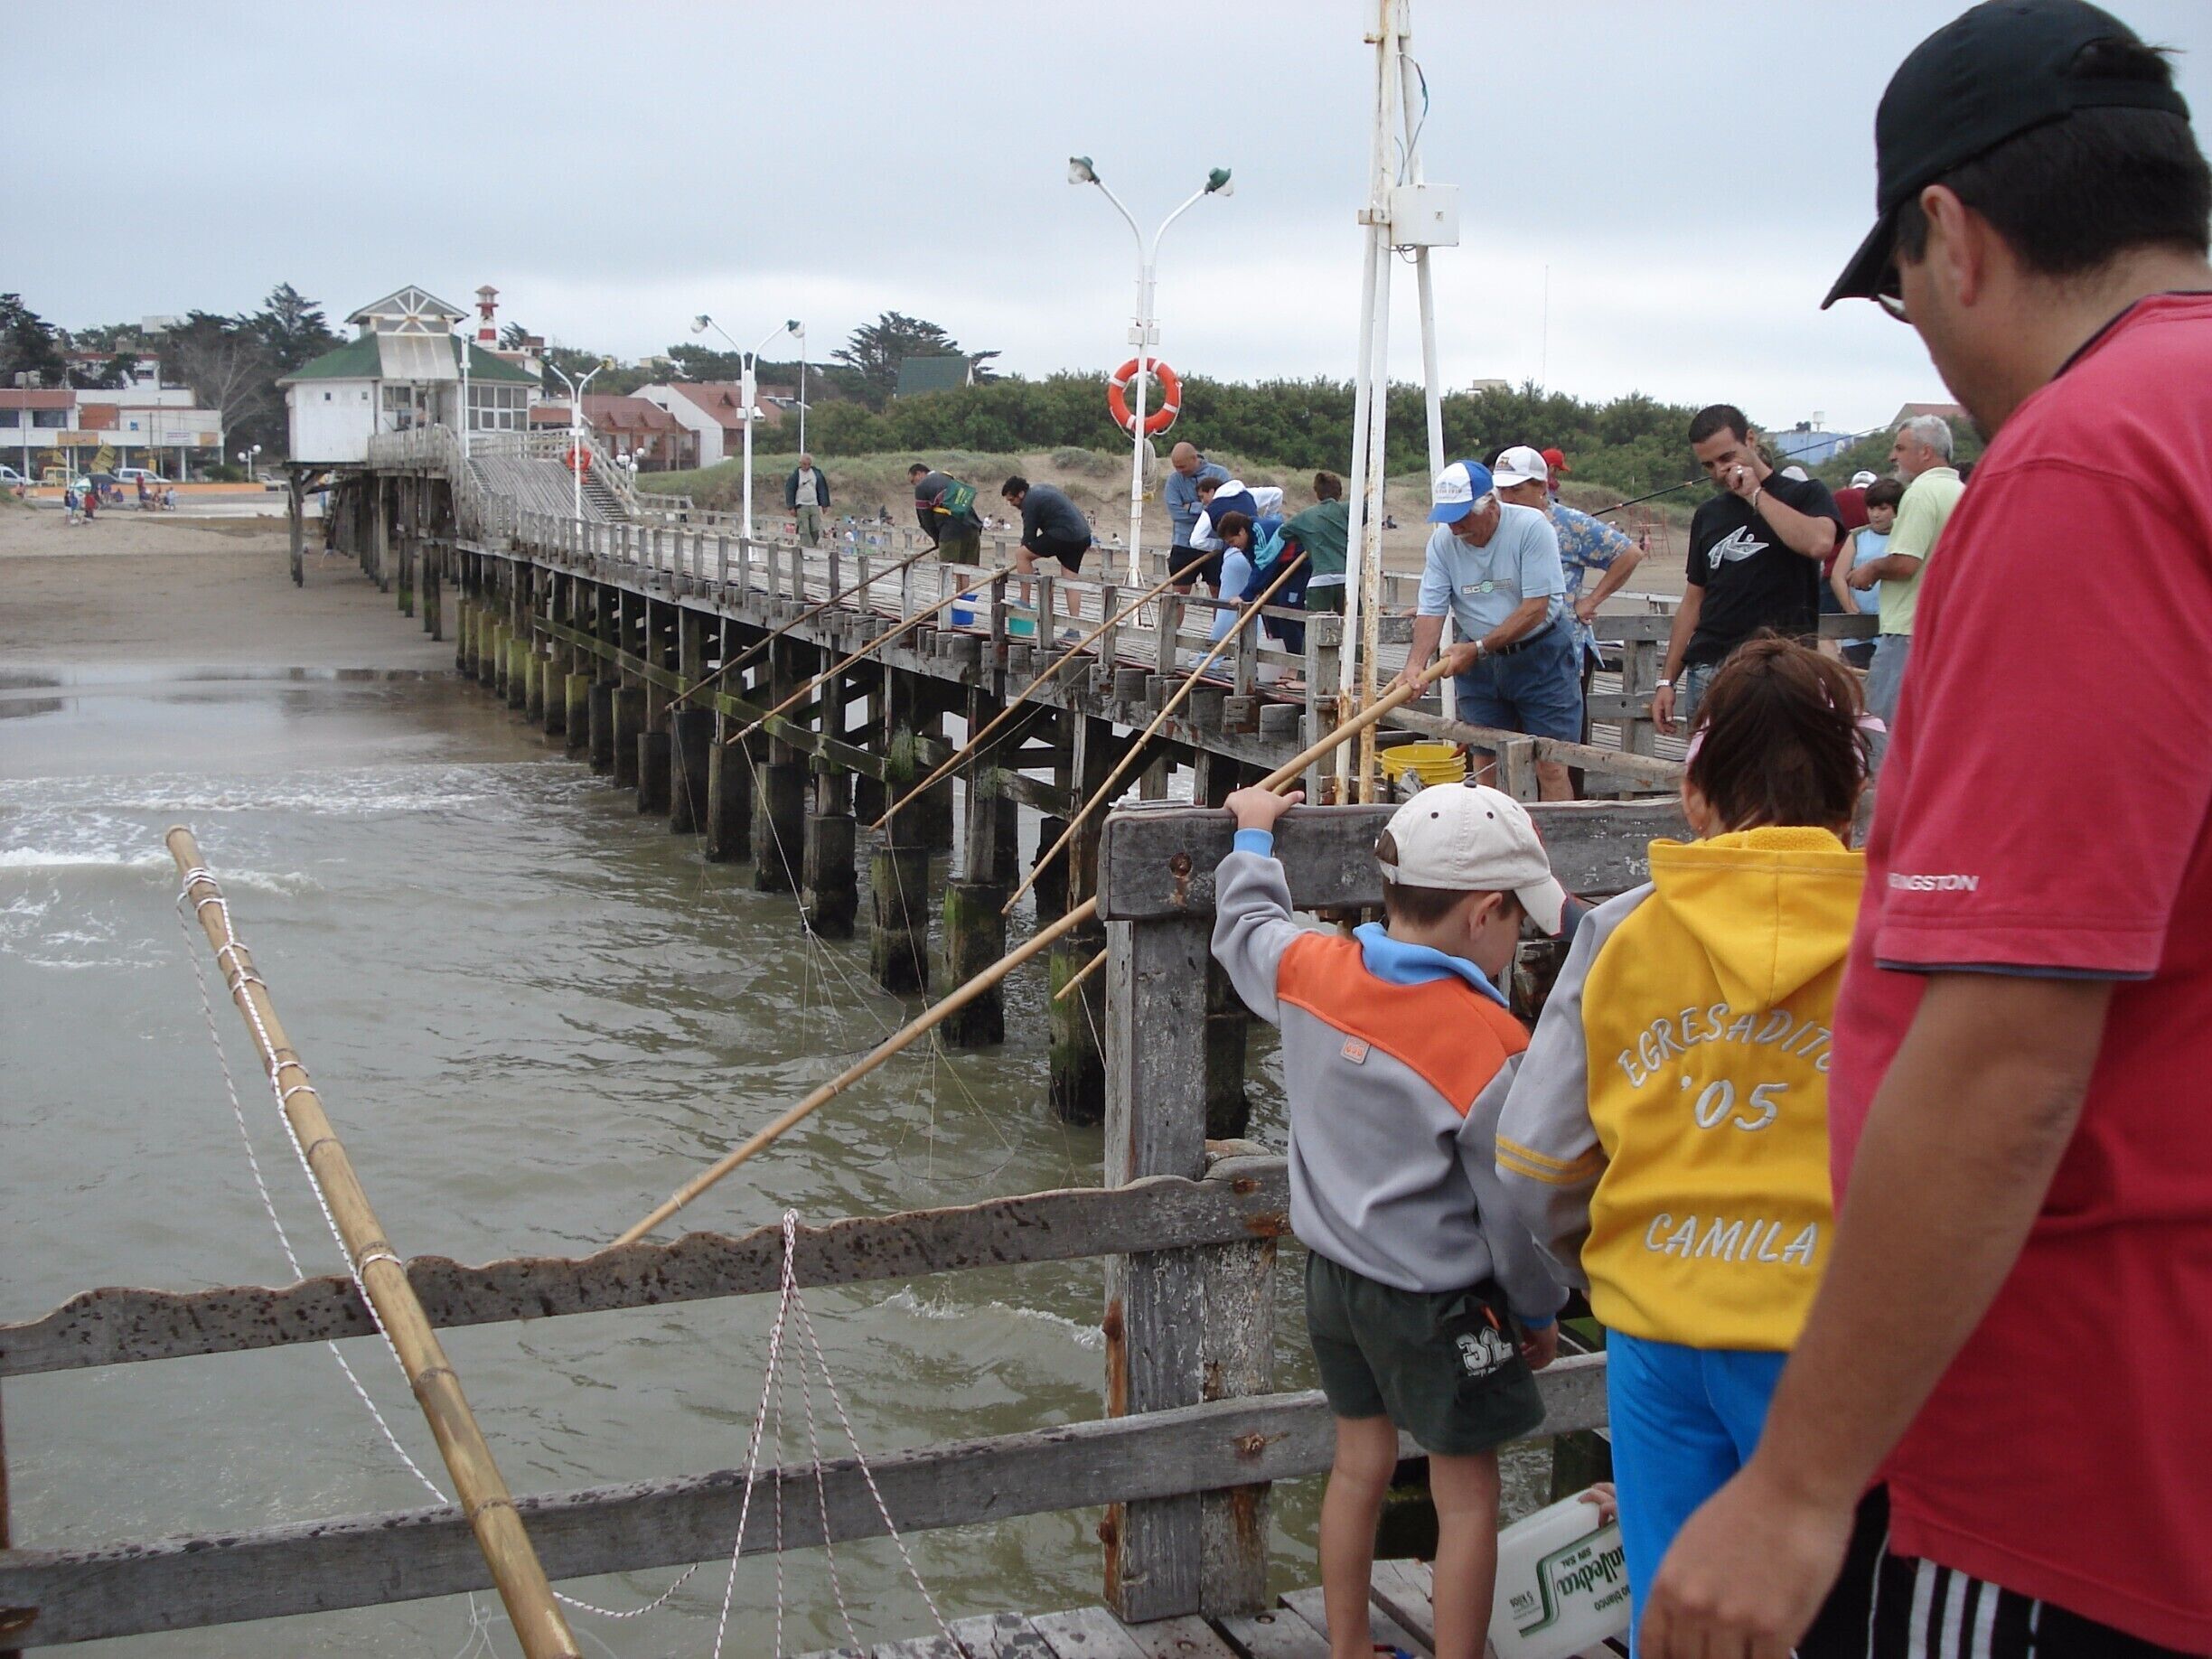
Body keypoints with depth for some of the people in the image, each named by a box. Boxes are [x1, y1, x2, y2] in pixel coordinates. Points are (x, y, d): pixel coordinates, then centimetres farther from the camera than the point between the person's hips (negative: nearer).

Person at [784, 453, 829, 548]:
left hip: (814, 505, 3)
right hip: (801, 506, -3)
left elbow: (822, 488, 11)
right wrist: (791, 507, -7)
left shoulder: (816, 473, 5)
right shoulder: (795, 474, -3)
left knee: (816, 530, 1)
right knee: (804, 531, -7)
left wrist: (824, 504, 7)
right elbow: (789, 490, -2)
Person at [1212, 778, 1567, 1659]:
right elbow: (1515, 1208, -14)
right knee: (1466, 1493, 8)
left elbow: (1246, 928, 14)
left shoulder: (1309, 969, -10)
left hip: (1333, 1276, 7)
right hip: (1439, 1303, -7)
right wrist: (1538, 1312, 3)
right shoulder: (1492, 1049, -25)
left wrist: (1253, 833, 31)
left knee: (1359, 1464, 22)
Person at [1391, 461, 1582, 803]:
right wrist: (1415, 664, -24)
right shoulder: (1442, 540, -5)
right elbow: (1431, 611, -7)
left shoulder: (1531, 527, -17)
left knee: (1551, 767, -6)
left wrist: (1477, 648, -20)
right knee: (1488, 768, 7)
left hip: (1540, 656, -4)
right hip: (1477, 661, 4)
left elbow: (1536, 608, -20)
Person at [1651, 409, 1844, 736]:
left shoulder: (1805, 494, 3)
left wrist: (1756, 494, -10)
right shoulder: (1708, 515, 19)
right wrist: (1667, 680, 16)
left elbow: (1818, 543, -20)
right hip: (1706, 670, 5)